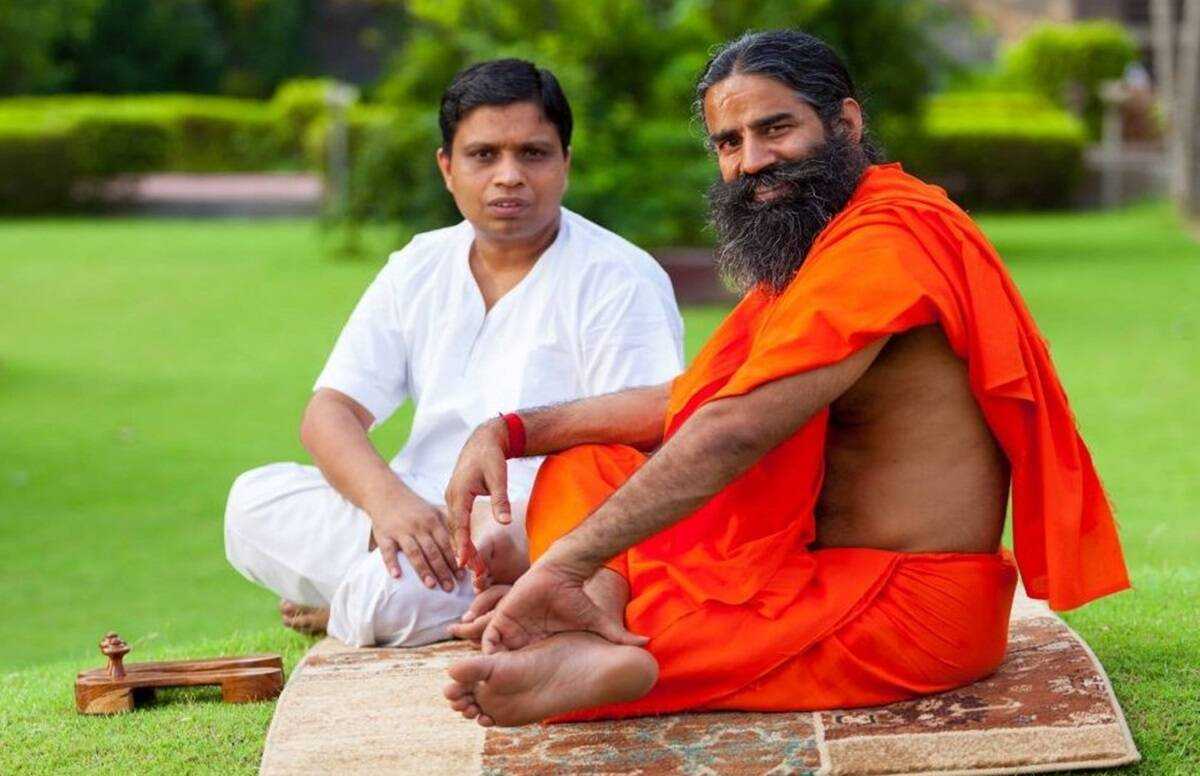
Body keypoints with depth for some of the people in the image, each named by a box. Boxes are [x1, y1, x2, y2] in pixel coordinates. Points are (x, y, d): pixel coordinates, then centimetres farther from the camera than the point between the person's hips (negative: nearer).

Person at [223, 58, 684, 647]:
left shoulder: (621, 281, -6)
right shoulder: (418, 270, 11)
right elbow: (329, 412, 3)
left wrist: (533, 546, -32)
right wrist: (388, 499, -20)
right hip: (425, 516, 6)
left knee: (400, 595, -33)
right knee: (253, 501, -13)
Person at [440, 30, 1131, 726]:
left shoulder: (887, 239, -17)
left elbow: (736, 431, -24)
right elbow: (692, 400, 18)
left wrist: (564, 560, -25)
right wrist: (513, 431, 6)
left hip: (912, 608, -11)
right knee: (582, 469, 5)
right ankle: (600, 612, -22)